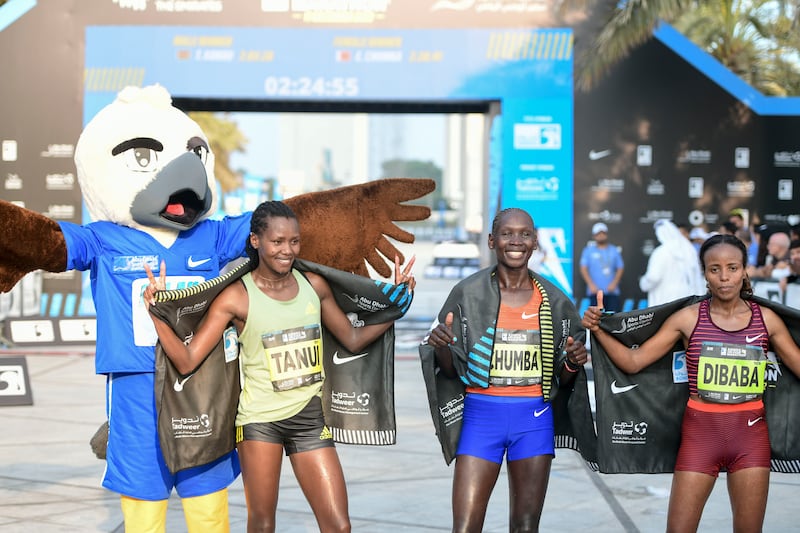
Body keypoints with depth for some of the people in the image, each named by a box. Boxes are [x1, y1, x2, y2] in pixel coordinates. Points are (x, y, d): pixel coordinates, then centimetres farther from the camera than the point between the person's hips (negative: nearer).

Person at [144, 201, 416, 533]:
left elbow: (353, 339, 16)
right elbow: (187, 361, -12)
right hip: (260, 420, -3)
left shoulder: (314, 285, 3)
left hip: (310, 418, 3)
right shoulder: (237, 297, -9)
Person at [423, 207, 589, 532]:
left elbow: (563, 378, 11)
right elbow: (451, 370, 3)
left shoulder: (554, 301, 5)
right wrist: (440, 346, -18)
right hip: (482, 414, -2)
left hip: (535, 419, 2)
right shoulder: (467, 293, -2)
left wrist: (573, 363, -10)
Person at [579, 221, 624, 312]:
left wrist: (614, 283, -5)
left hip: (612, 291, 2)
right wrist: (591, 284, -11)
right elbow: (583, 269, 1)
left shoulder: (614, 250, 12)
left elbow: (620, 268, 10)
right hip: (595, 292, -2)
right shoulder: (588, 251, 7)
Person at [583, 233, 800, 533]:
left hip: (751, 433, 1)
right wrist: (597, 329, -15)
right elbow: (633, 362, -3)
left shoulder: (766, 318, 2)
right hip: (700, 431, -1)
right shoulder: (688, 318, -2)